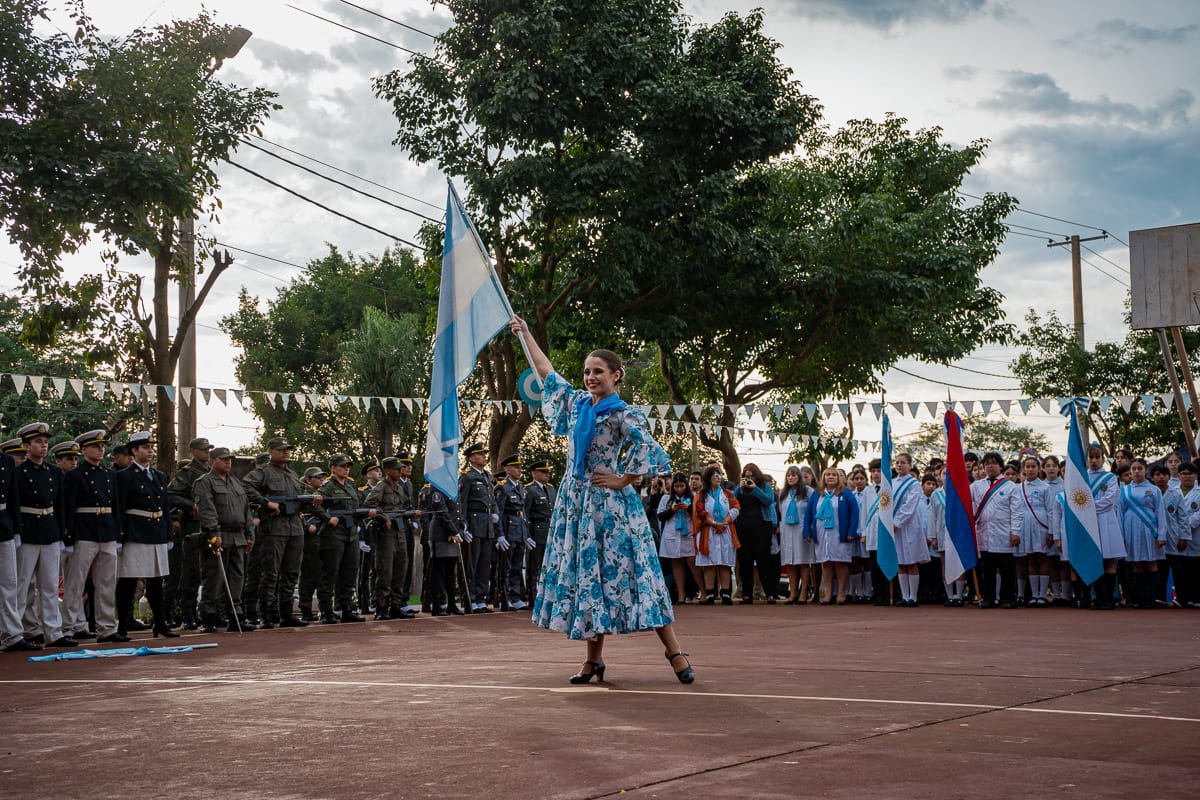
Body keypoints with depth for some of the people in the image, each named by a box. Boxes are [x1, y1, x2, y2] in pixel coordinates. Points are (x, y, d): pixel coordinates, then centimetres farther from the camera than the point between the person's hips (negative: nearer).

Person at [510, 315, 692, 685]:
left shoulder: (623, 415, -10)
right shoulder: (577, 403, 9)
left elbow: (651, 453, -18)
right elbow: (547, 373, 22)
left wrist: (622, 480, -13)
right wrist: (526, 334, 27)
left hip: (607, 505, -7)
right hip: (575, 500, 7)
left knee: (621, 574, -9)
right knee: (584, 574, 6)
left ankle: (675, 653, -6)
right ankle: (594, 659, 12)